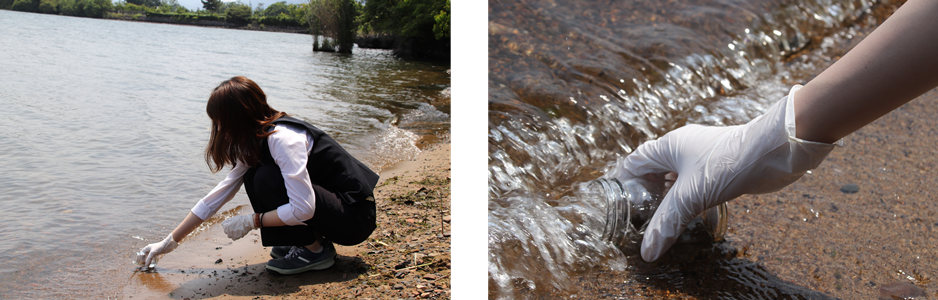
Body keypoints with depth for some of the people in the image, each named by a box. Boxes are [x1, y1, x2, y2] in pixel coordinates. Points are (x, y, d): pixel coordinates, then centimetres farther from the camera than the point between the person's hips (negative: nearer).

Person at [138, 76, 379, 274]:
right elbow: (217, 196, 11)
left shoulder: (282, 138, -23)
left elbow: (303, 209, -28)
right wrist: (170, 242, 14)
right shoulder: (253, 143, 6)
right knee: (252, 176, 4)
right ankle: (302, 240, 10)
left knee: (267, 179, -20)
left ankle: (316, 251, -5)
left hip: (356, 215, -9)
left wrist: (251, 222, -14)